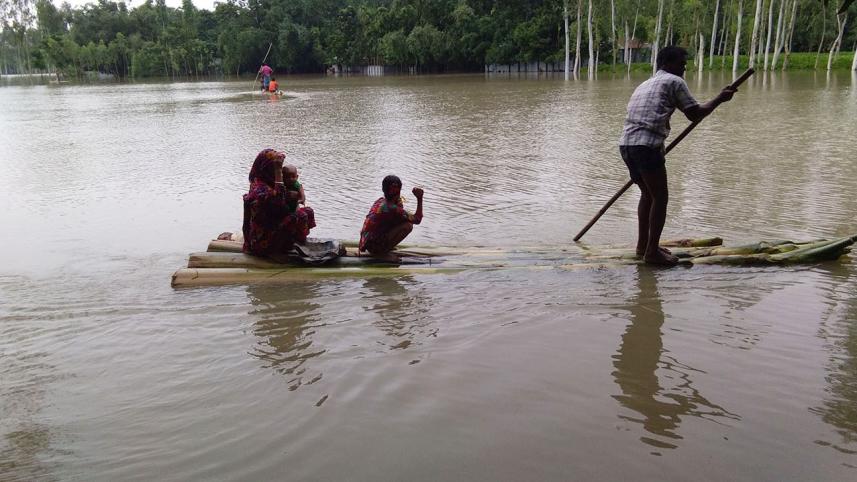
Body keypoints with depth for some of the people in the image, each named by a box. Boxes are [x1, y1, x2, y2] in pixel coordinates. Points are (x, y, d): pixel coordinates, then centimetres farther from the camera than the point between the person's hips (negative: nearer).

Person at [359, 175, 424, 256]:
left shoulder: (380, 201, 3)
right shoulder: (392, 209, -21)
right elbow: (417, 220, -14)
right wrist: (419, 199, -11)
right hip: (375, 247, -9)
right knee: (408, 225, -14)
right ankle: (384, 250, -6)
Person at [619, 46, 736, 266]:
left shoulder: (644, 85, 29)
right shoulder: (674, 81, 5)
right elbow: (695, 114, 2)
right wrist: (719, 99, 14)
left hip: (626, 143, 8)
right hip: (647, 145, -8)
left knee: (648, 194, 21)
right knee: (660, 196, 2)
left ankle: (643, 245, 27)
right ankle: (652, 251, 4)